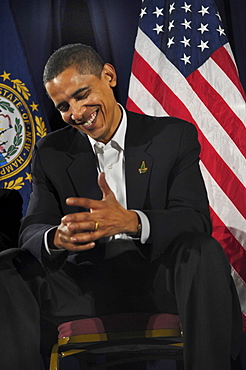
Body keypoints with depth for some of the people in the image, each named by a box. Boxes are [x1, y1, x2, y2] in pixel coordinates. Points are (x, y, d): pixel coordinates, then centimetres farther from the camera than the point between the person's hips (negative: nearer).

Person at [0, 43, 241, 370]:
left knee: (203, 252, -34)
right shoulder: (51, 153, 10)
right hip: (87, 279, 2)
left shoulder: (175, 136, 2)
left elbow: (197, 220, -9)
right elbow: (32, 230, 3)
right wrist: (56, 238, -24)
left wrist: (130, 221, -31)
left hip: (158, 275, -1)